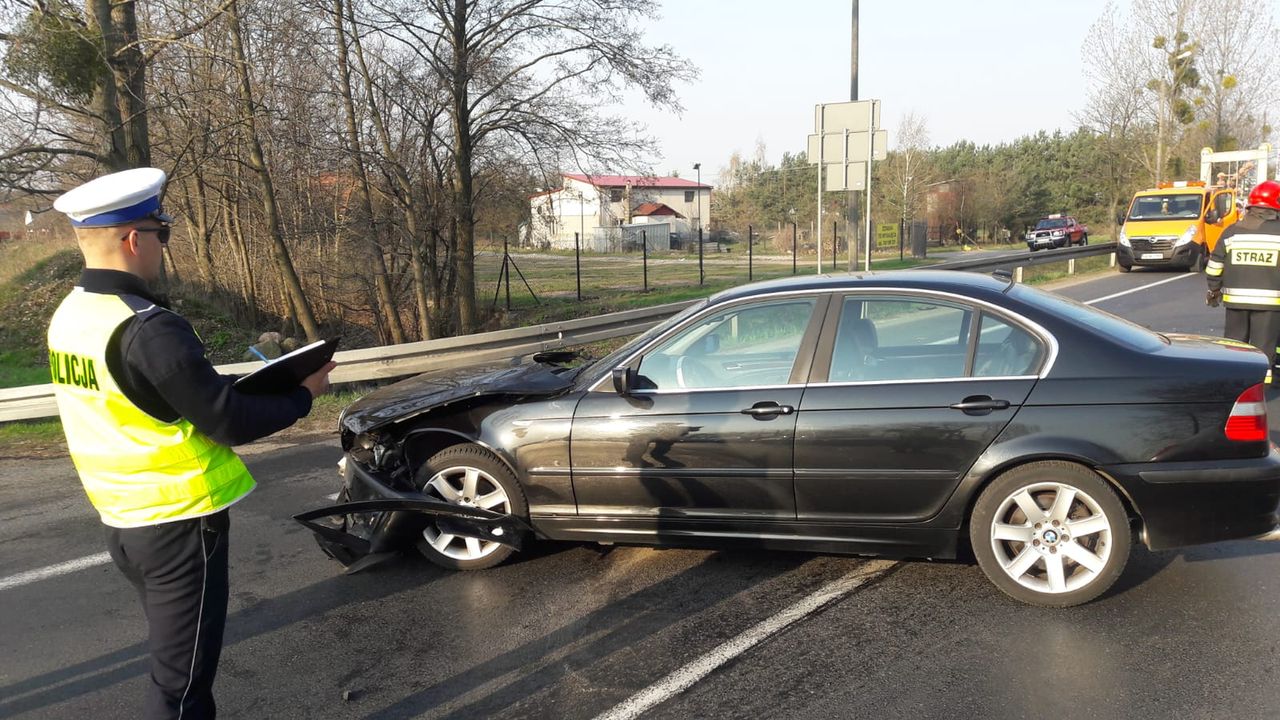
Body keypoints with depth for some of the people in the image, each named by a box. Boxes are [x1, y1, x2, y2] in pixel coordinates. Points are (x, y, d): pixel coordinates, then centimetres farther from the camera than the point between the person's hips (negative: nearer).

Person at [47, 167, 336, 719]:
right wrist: (304, 394, -7)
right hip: (179, 526, -9)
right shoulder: (147, 330, -24)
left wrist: (218, 387, 8)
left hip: (124, 522, 9)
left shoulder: (69, 316, 4)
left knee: (175, 662, 24)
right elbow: (230, 423, -21)